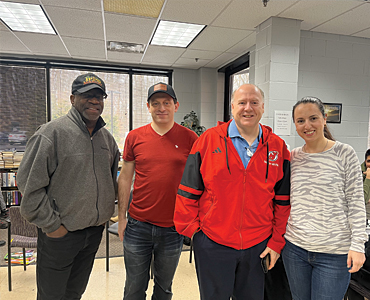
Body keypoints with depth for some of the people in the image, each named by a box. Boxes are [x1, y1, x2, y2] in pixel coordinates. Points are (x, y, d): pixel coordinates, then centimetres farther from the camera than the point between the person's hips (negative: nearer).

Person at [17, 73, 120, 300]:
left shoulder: (107, 137, 6)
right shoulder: (52, 133, -15)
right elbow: (29, 183, -17)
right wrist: (51, 225, -14)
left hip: (95, 232, 6)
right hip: (60, 234, -5)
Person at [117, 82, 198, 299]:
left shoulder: (189, 139, -4)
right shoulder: (134, 137, 0)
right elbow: (125, 179, 6)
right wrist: (122, 217, 5)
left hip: (174, 228, 0)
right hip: (138, 225, 1)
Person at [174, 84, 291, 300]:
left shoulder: (278, 147, 0)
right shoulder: (209, 140, -7)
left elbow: (283, 200, 4)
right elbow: (189, 191, -3)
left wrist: (277, 242, 3)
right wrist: (191, 229, -4)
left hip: (258, 246, 3)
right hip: (213, 243, -2)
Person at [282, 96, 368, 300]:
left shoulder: (344, 153, -6)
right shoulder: (293, 157, 3)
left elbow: (356, 202, -5)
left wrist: (357, 244, -9)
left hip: (334, 254, -3)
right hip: (294, 248, 4)